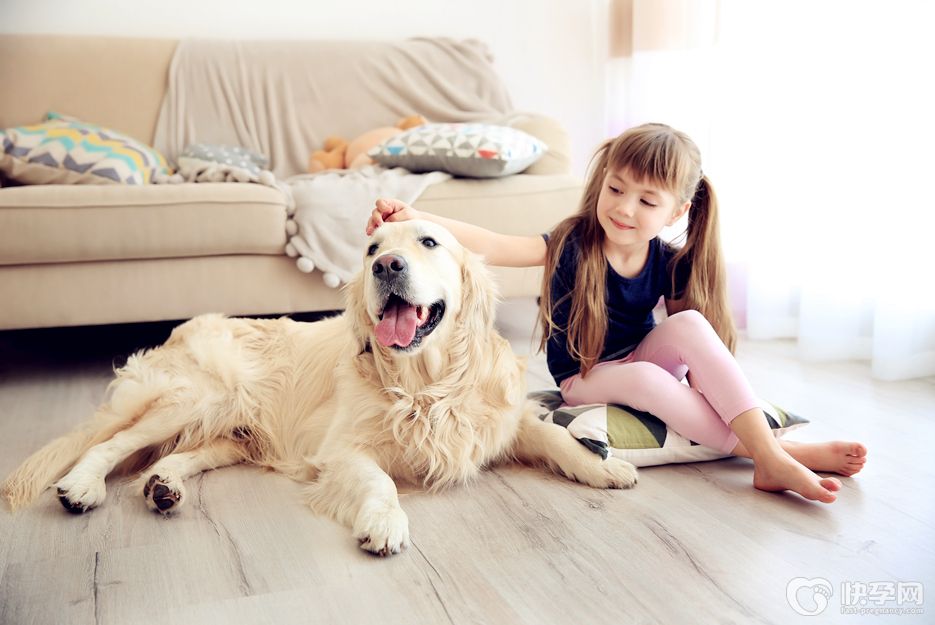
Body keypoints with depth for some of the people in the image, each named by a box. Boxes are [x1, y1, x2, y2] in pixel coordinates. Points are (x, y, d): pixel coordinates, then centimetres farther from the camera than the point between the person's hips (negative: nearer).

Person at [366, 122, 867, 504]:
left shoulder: (669, 264, -11)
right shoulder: (572, 245, -20)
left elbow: (696, 344, -3)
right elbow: (494, 247, -33)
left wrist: (703, 387, -20)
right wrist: (416, 218, -46)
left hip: (644, 363, 3)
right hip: (584, 381, -2)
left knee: (690, 322, -27)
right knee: (643, 377, -35)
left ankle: (768, 451, -32)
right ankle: (778, 455, -31)